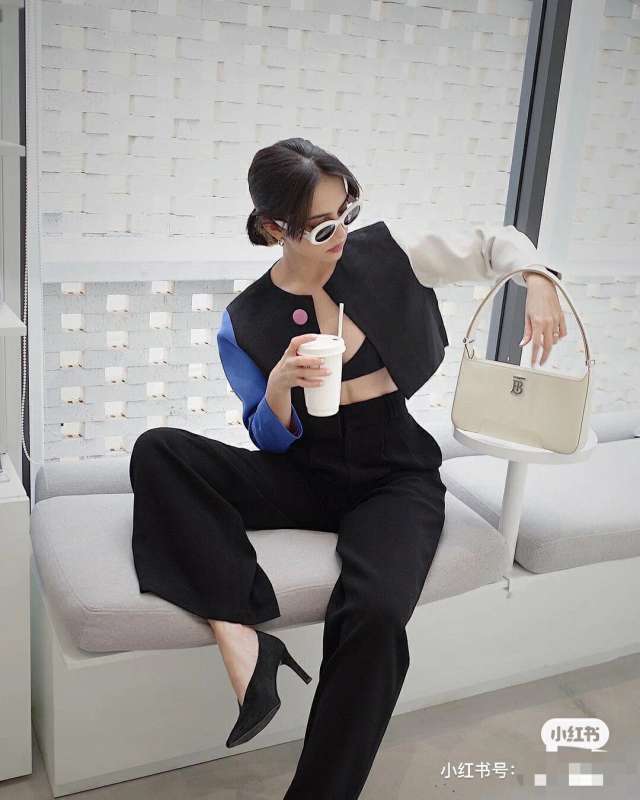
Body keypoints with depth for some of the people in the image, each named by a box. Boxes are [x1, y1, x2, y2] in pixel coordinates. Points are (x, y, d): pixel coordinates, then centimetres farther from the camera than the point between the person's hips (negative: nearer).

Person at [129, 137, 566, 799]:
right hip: (307, 477, 2)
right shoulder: (245, 325, -4)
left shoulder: (381, 256, -3)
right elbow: (272, 442, 1)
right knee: (157, 453, -20)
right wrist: (278, 384, -20)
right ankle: (237, 633, -29)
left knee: (376, 611, -32)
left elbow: (493, 244, 7)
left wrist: (538, 280, -14)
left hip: (396, 478, -1)